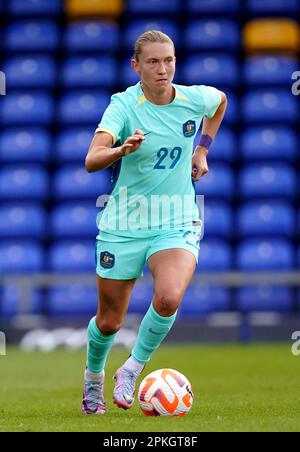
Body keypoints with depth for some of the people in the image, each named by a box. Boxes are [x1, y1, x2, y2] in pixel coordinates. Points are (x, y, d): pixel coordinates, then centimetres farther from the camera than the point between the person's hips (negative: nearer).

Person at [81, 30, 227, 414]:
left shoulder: (195, 98, -4)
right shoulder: (124, 104, -15)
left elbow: (220, 100, 24)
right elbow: (91, 161, -29)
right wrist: (123, 149, -49)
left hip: (177, 224, 1)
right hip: (123, 225, -1)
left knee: (169, 298, -27)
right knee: (109, 322, 9)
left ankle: (133, 369, -2)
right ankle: (93, 378, 41)